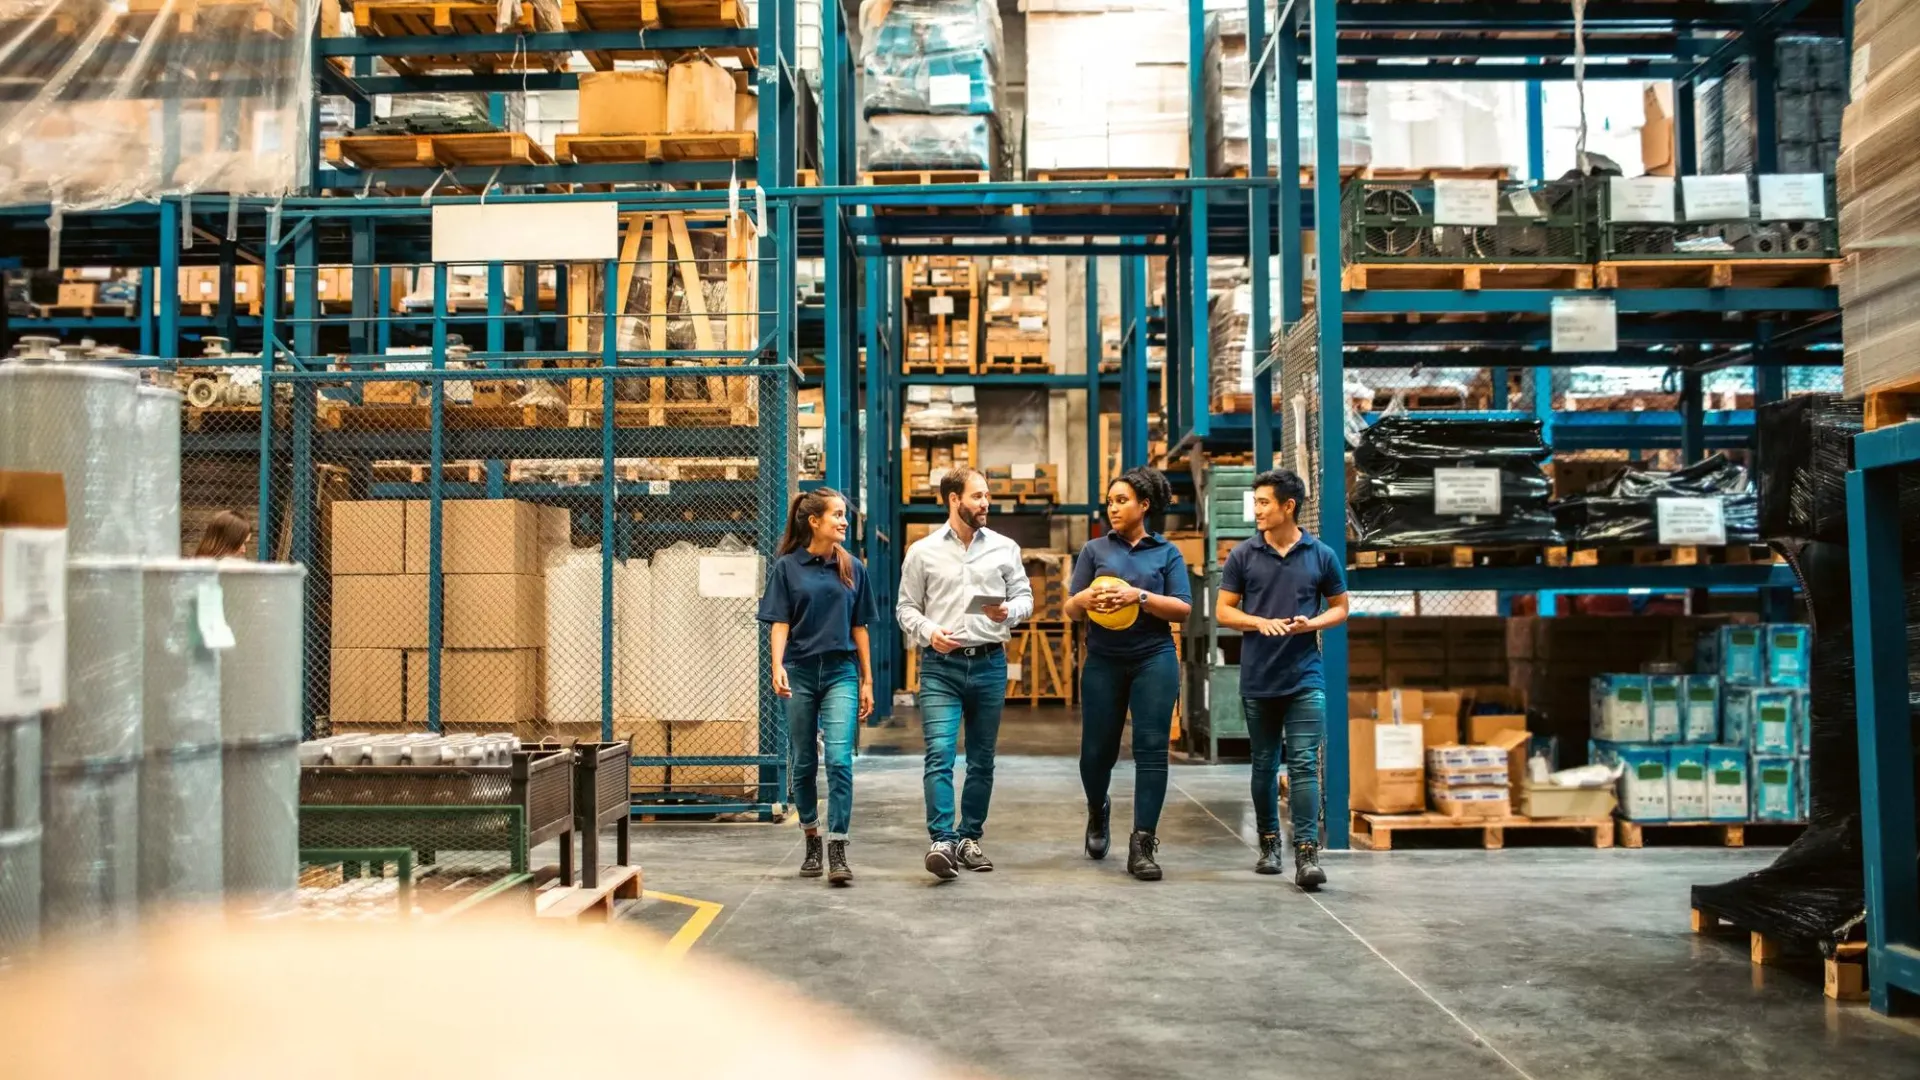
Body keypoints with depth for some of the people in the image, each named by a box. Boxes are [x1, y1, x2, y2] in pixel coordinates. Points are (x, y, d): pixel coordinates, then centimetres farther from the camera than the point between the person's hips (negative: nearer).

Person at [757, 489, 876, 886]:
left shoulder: (852, 568, 6)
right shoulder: (786, 567, 0)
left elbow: (859, 627, 10)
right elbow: (780, 623, -3)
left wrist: (867, 681, 9)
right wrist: (778, 667, -19)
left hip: (841, 673, 0)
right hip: (800, 673, 0)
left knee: (839, 759, -13)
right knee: (803, 762, 9)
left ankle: (837, 852, -13)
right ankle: (812, 842, 26)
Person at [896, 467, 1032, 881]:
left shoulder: (1004, 548, 7)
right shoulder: (923, 551, 3)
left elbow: (1024, 595, 10)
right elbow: (907, 607, 6)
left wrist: (1009, 611, -12)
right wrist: (928, 632, -12)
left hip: (989, 664, 2)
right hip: (941, 666, -2)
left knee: (982, 759, 9)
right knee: (939, 753, -15)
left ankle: (970, 839, 20)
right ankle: (942, 841, -18)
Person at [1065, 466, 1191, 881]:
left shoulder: (1167, 553, 6)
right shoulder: (1095, 550, 9)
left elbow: (1182, 608, -3)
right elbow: (1071, 611, 7)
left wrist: (1139, 596, -17)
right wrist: (1085, 598, -17)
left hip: (1154, 659, -1)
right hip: (1103, 661, 1)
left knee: (1151, 748, -8)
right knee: (1097, 750, 5)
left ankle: (1142, 845, -5)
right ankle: (1098, 811, 37)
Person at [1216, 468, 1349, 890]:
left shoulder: (1321, 555, 1)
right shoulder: (1243, 554, 2)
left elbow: (1340, 607, 10)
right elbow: (1224, 612, 4)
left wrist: (1314, 623, -12)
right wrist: (1260, 622, -15)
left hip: (1305, 678, -1)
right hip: (1257, 679, 1)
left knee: (1304, 763, -9)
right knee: (1264, 765, 11)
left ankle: (1306, 852, -10)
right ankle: (1269, 844, 24)